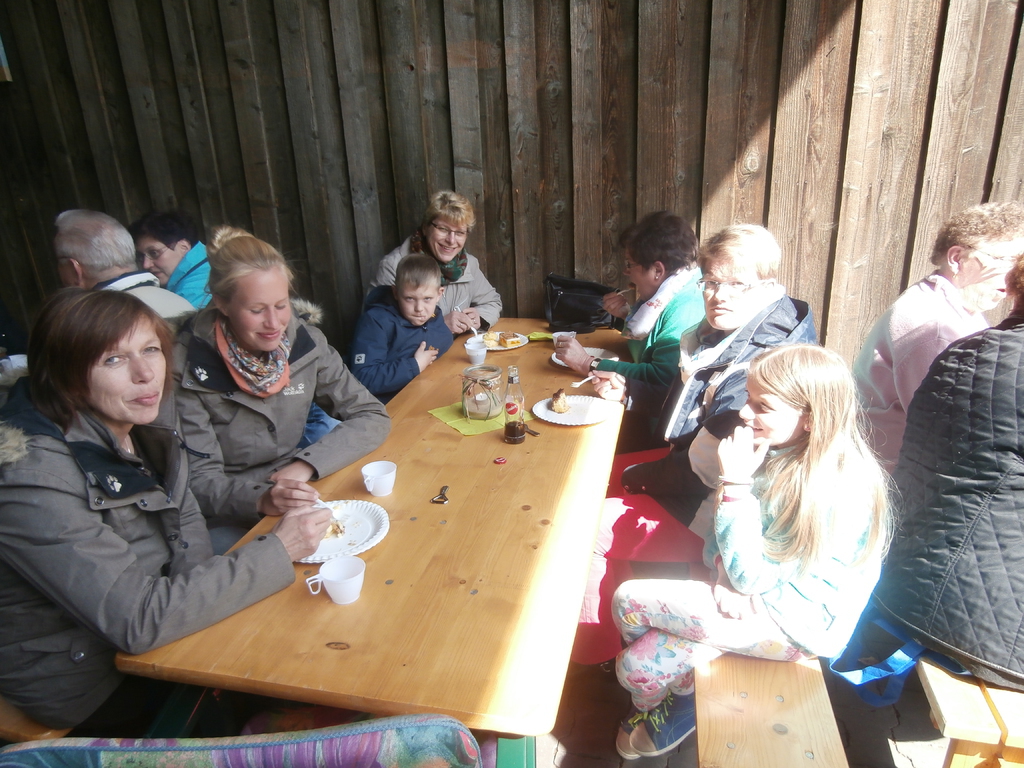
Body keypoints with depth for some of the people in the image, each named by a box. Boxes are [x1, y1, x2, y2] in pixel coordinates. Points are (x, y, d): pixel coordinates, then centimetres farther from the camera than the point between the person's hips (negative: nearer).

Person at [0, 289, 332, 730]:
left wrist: (195, 603, -15)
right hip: (81, 681, -6)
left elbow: (186, 520, 3)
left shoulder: (145, 421, -8)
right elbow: (139, 622, -31)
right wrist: (277, 550, -29)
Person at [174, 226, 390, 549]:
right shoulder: (187, 367, -16)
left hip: (295, 498, 4)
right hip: (227, 519, -4)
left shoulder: (305, 342, -6)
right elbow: (199, 481, -13)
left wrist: (306, 464, -18)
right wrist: (260, 499, -33)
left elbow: (372, 417, -4)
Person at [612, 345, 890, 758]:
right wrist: (726, 573, -14)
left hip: (795, 624, -7)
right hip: (758, 598, 7)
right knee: (638, 665, -8)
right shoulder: (779, 451, -3)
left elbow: (751, 577, -26)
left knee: (630, 602, -11)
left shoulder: (832, 491, -27)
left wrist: (735, 483, -27)